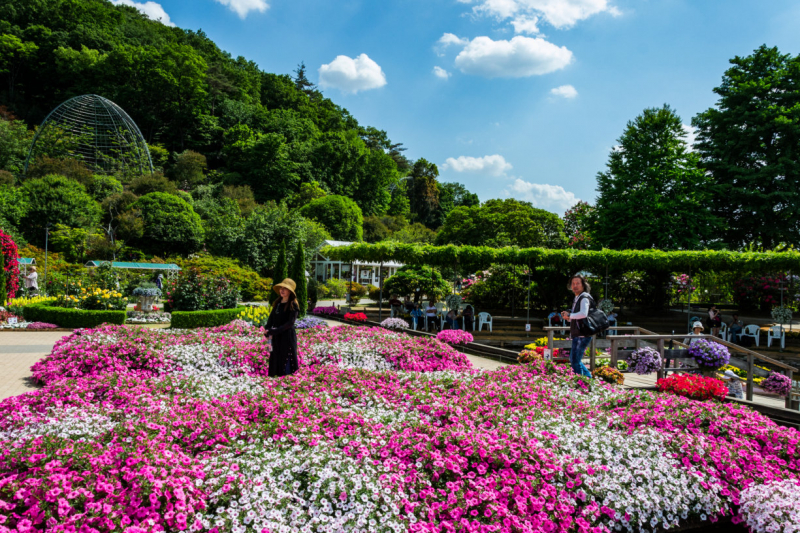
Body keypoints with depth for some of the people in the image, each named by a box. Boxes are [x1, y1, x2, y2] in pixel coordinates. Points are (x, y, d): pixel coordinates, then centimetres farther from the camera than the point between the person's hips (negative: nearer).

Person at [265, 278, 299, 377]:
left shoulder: (293, 305, -8)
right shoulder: (277, 303, 11)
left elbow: (290, 323, -16)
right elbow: (271, 318, 8)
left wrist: (276, 331, -21)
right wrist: (268, 331, -9)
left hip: (288, 336, -6)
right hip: (276, 337, 6)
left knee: (286, 360, -4)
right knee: (275, 359, 11)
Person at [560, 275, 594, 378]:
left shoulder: (584, 297, -12)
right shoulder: (577, 298, 19)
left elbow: (583, 314, -30)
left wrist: (569, 315, -16)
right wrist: (568, 317, 8)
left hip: (582, 335, -11)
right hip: (577, 335, 11)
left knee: (575, 360, -8)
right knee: (573, 359, 18)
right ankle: (589, 377, 28)